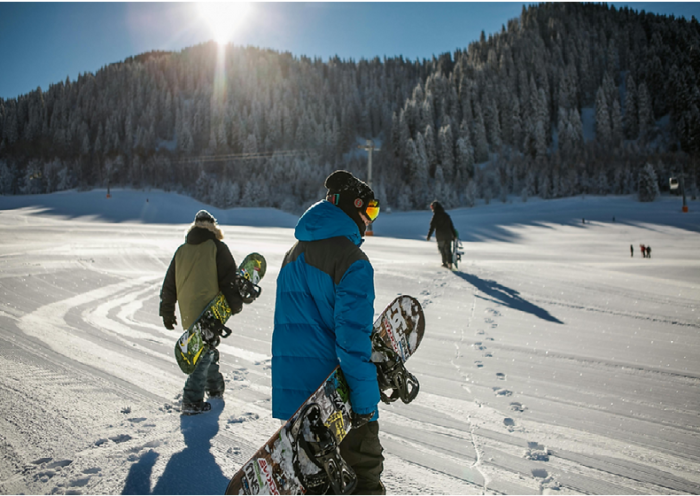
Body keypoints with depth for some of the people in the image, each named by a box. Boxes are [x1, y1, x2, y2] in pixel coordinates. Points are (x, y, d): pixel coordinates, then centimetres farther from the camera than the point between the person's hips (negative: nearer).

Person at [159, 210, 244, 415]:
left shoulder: (182, 250, 10)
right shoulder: (217, 248, -4)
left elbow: (169, 284, 14)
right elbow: (229, 279, -8)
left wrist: (167, 312, 21)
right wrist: (236, 305, 3)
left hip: (188, 314, 6)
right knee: (205, 352, -1)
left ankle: (215, 387, 36)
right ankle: (192, 401, -5)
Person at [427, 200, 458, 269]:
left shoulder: (435, 216, -9)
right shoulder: (446, 215, 9)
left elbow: (432, 227, -10)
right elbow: (451, 226, 13)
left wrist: (429, 236, -3)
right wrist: (454, 235, 20)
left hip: (440, 237, -4)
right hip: (448, 236, 4)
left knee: (442, 249, 10)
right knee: (448, 249, 8)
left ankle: (445, 263, 11)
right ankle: (449, 263, -1)